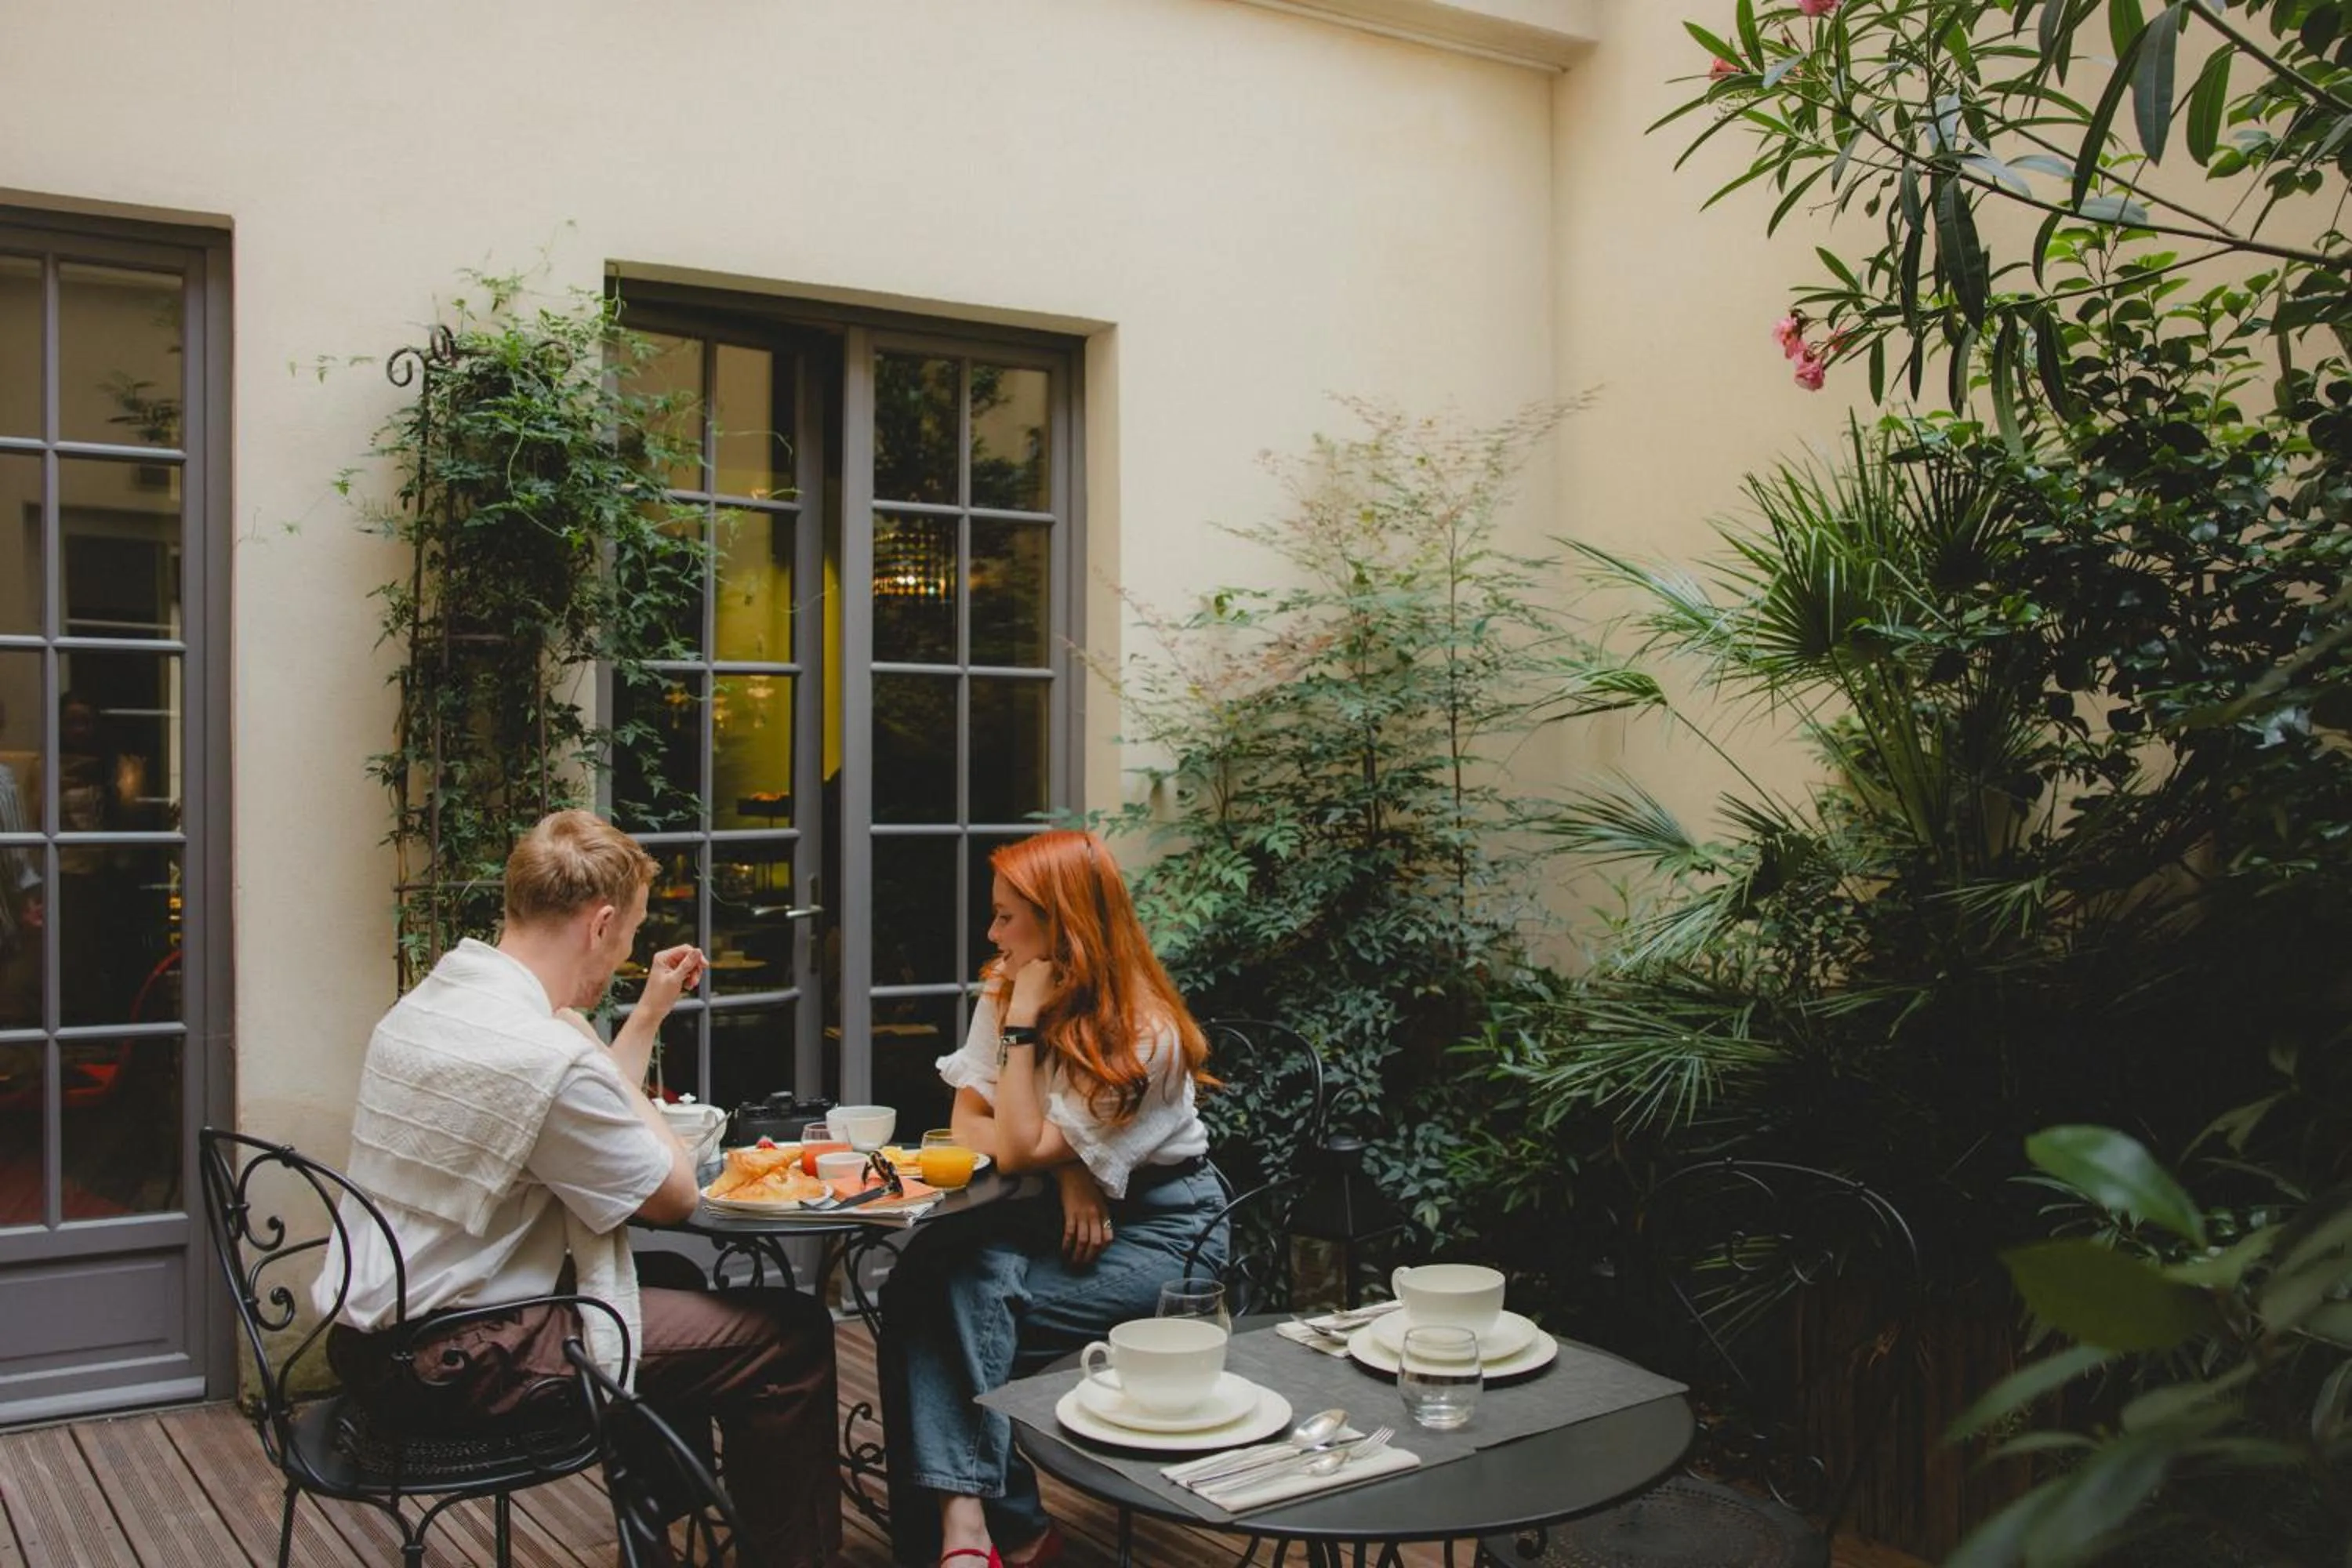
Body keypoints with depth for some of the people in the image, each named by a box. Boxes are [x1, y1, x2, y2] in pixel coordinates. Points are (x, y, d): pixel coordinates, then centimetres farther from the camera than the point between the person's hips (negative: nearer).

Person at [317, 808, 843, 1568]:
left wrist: (649, 1014, 19)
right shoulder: (546, 1054, -25)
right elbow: (674, 1194, -10)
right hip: (456, 1369, -10)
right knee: (790, 1335, -6)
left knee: (672, 1282, 29)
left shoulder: (426, 1003, 5)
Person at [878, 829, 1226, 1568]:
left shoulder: (1144, 1034, -20)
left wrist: (1026, 1022, -20)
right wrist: (1062, 1167, -17)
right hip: (1065, 1213, 6)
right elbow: (968, 1127, -3)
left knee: (970, 1308, -26)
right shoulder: (1000, 989, -1)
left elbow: (1016, 1148, -22)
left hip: (1162, 1230, -6)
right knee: (939, 1269, -26)